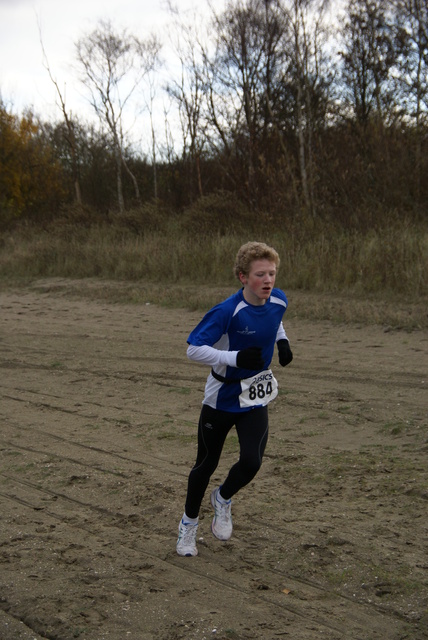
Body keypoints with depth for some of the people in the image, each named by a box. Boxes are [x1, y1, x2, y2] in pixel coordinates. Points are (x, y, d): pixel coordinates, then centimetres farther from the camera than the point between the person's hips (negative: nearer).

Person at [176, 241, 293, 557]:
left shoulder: (278, 300, -8)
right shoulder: (227, 312, -26)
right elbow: (193, 349, -24)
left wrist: (282, 341, -1)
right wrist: (235, 358, -34)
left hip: (256, 399, 4)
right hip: (222, 397, -3)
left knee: (251, 461, -15)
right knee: (207, 463, 12)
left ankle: (223, 500, 20)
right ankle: (189, 522, 37)